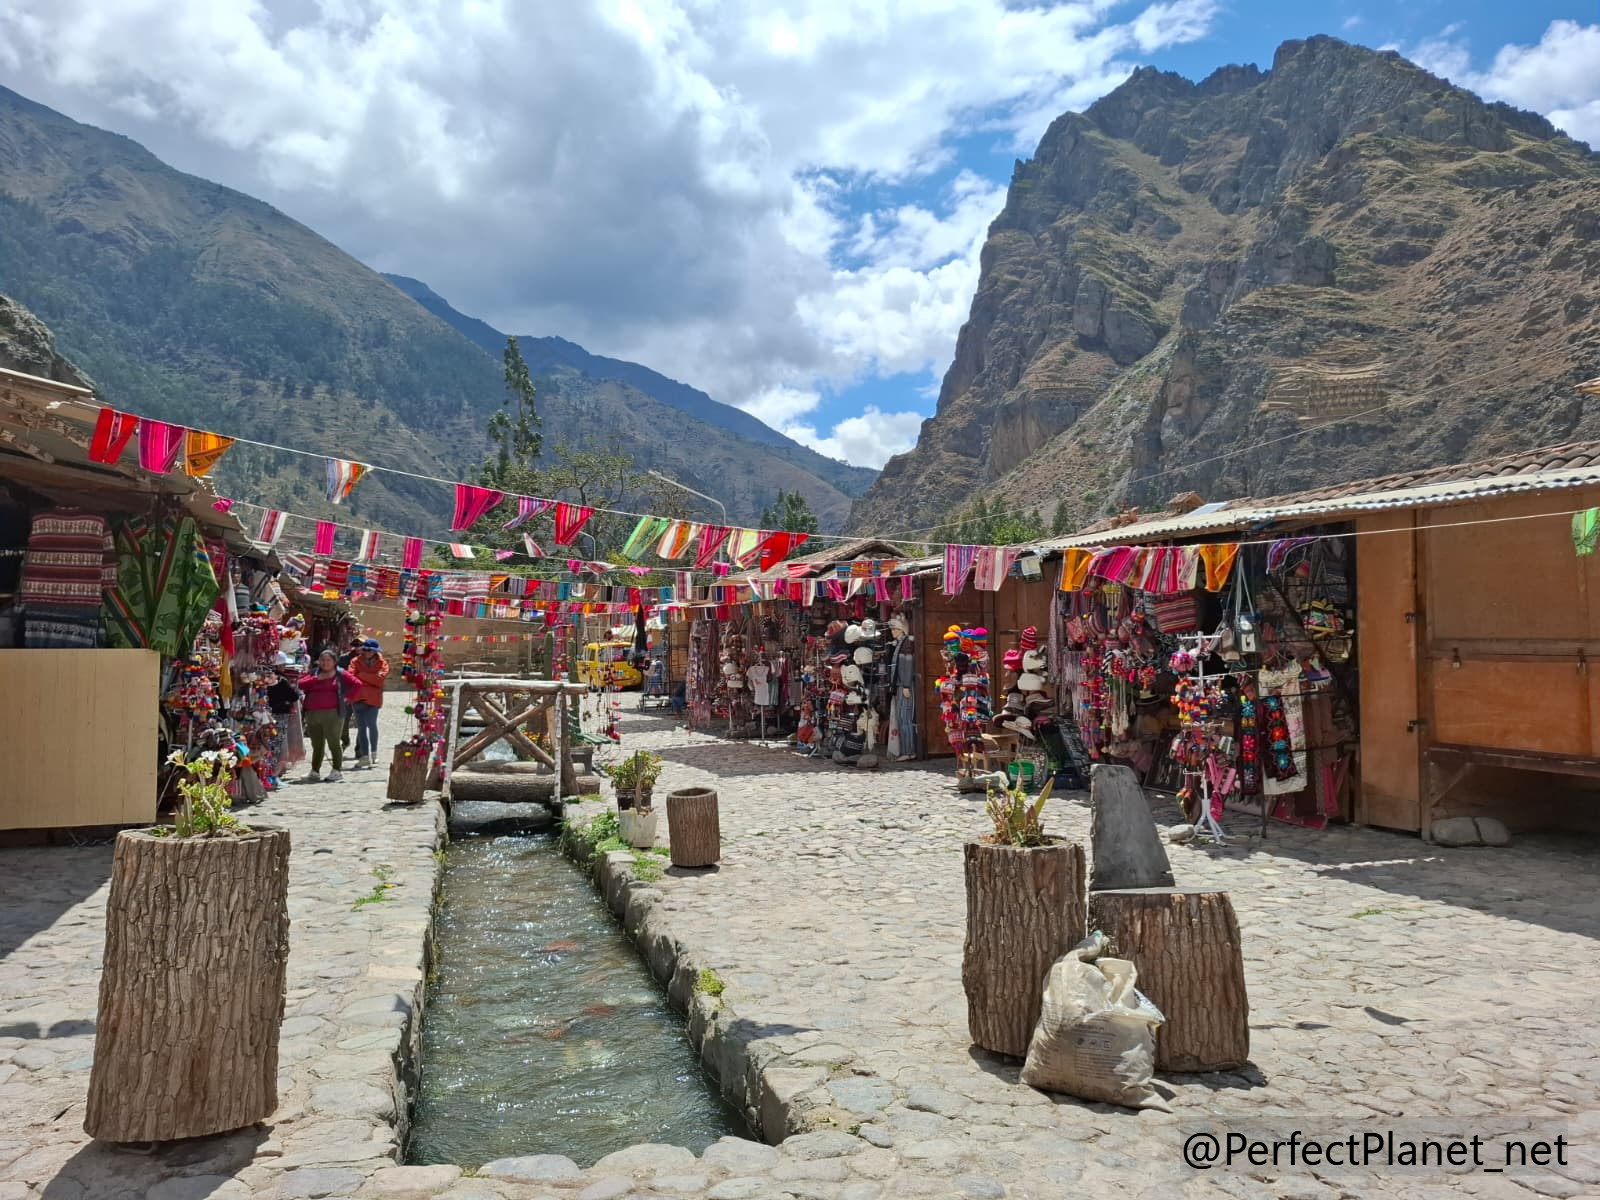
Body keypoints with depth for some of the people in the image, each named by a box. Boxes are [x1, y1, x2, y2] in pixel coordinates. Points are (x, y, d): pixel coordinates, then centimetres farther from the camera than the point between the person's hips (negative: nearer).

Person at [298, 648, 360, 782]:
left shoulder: (340, 674, 5)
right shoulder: (314, 674, 18)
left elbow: (357, 683, -2)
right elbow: (301, 684, 4)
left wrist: (347, 697, -5)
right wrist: (317, 678, -5)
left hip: (332, 714, -4)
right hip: (312, 715, 4)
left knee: (333, 743, -4)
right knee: (316, 745, 9)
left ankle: (337, 771, 3)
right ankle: (315, 772, 16)